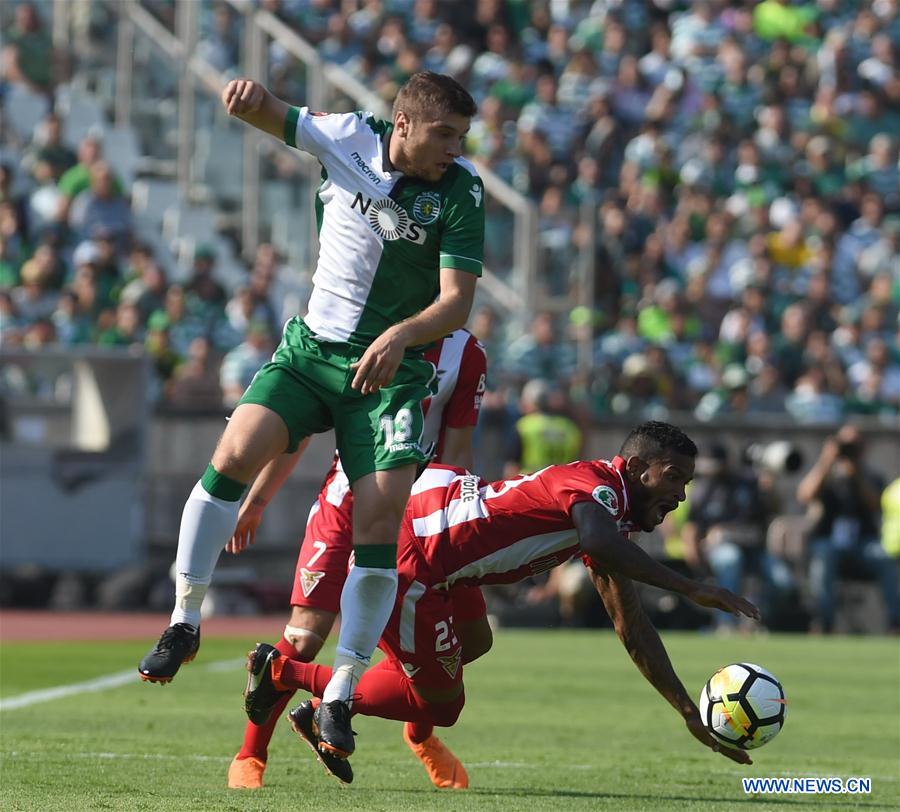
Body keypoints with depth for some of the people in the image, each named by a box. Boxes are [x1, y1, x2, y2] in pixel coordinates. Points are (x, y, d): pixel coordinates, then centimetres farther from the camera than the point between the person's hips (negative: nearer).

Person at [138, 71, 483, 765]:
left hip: (390, 369, -2)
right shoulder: (348, 137, -4)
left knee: (381, 520, -13)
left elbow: (458, 300, -14)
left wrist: (401, 335, -34)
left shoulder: (460, 192, -11)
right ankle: (184, 623, -5)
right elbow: (269, 115, 6)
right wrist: (251, 97, -20)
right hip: (310, 347, 2)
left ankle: (339, 697, -3)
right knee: (236, 453, -20)